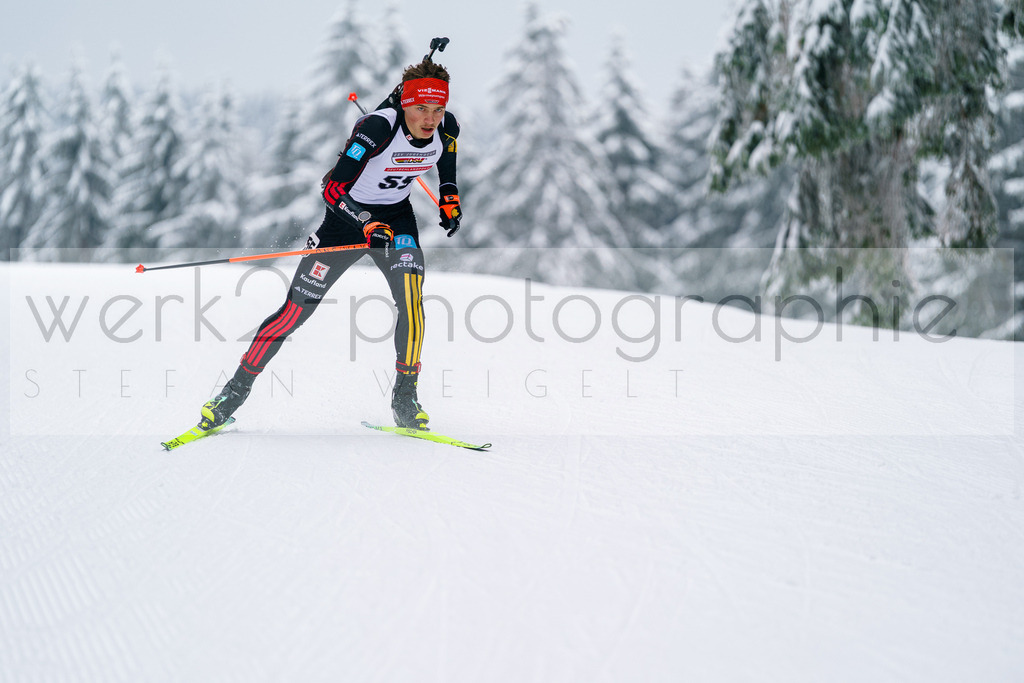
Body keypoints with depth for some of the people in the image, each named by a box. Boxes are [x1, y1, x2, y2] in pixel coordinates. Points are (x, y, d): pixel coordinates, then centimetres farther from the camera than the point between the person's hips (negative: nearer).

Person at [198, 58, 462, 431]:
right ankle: (237, 389, 11)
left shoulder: (446, 127, -14)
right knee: (296, 309, -3)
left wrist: (449, 197, 8)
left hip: (397, 217, 3)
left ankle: (405, 396, -11)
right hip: (347, 215, -3)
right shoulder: (376, 127, -31)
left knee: (411, 296, -24)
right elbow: (333, 189, -31)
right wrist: (368, 226, -45)